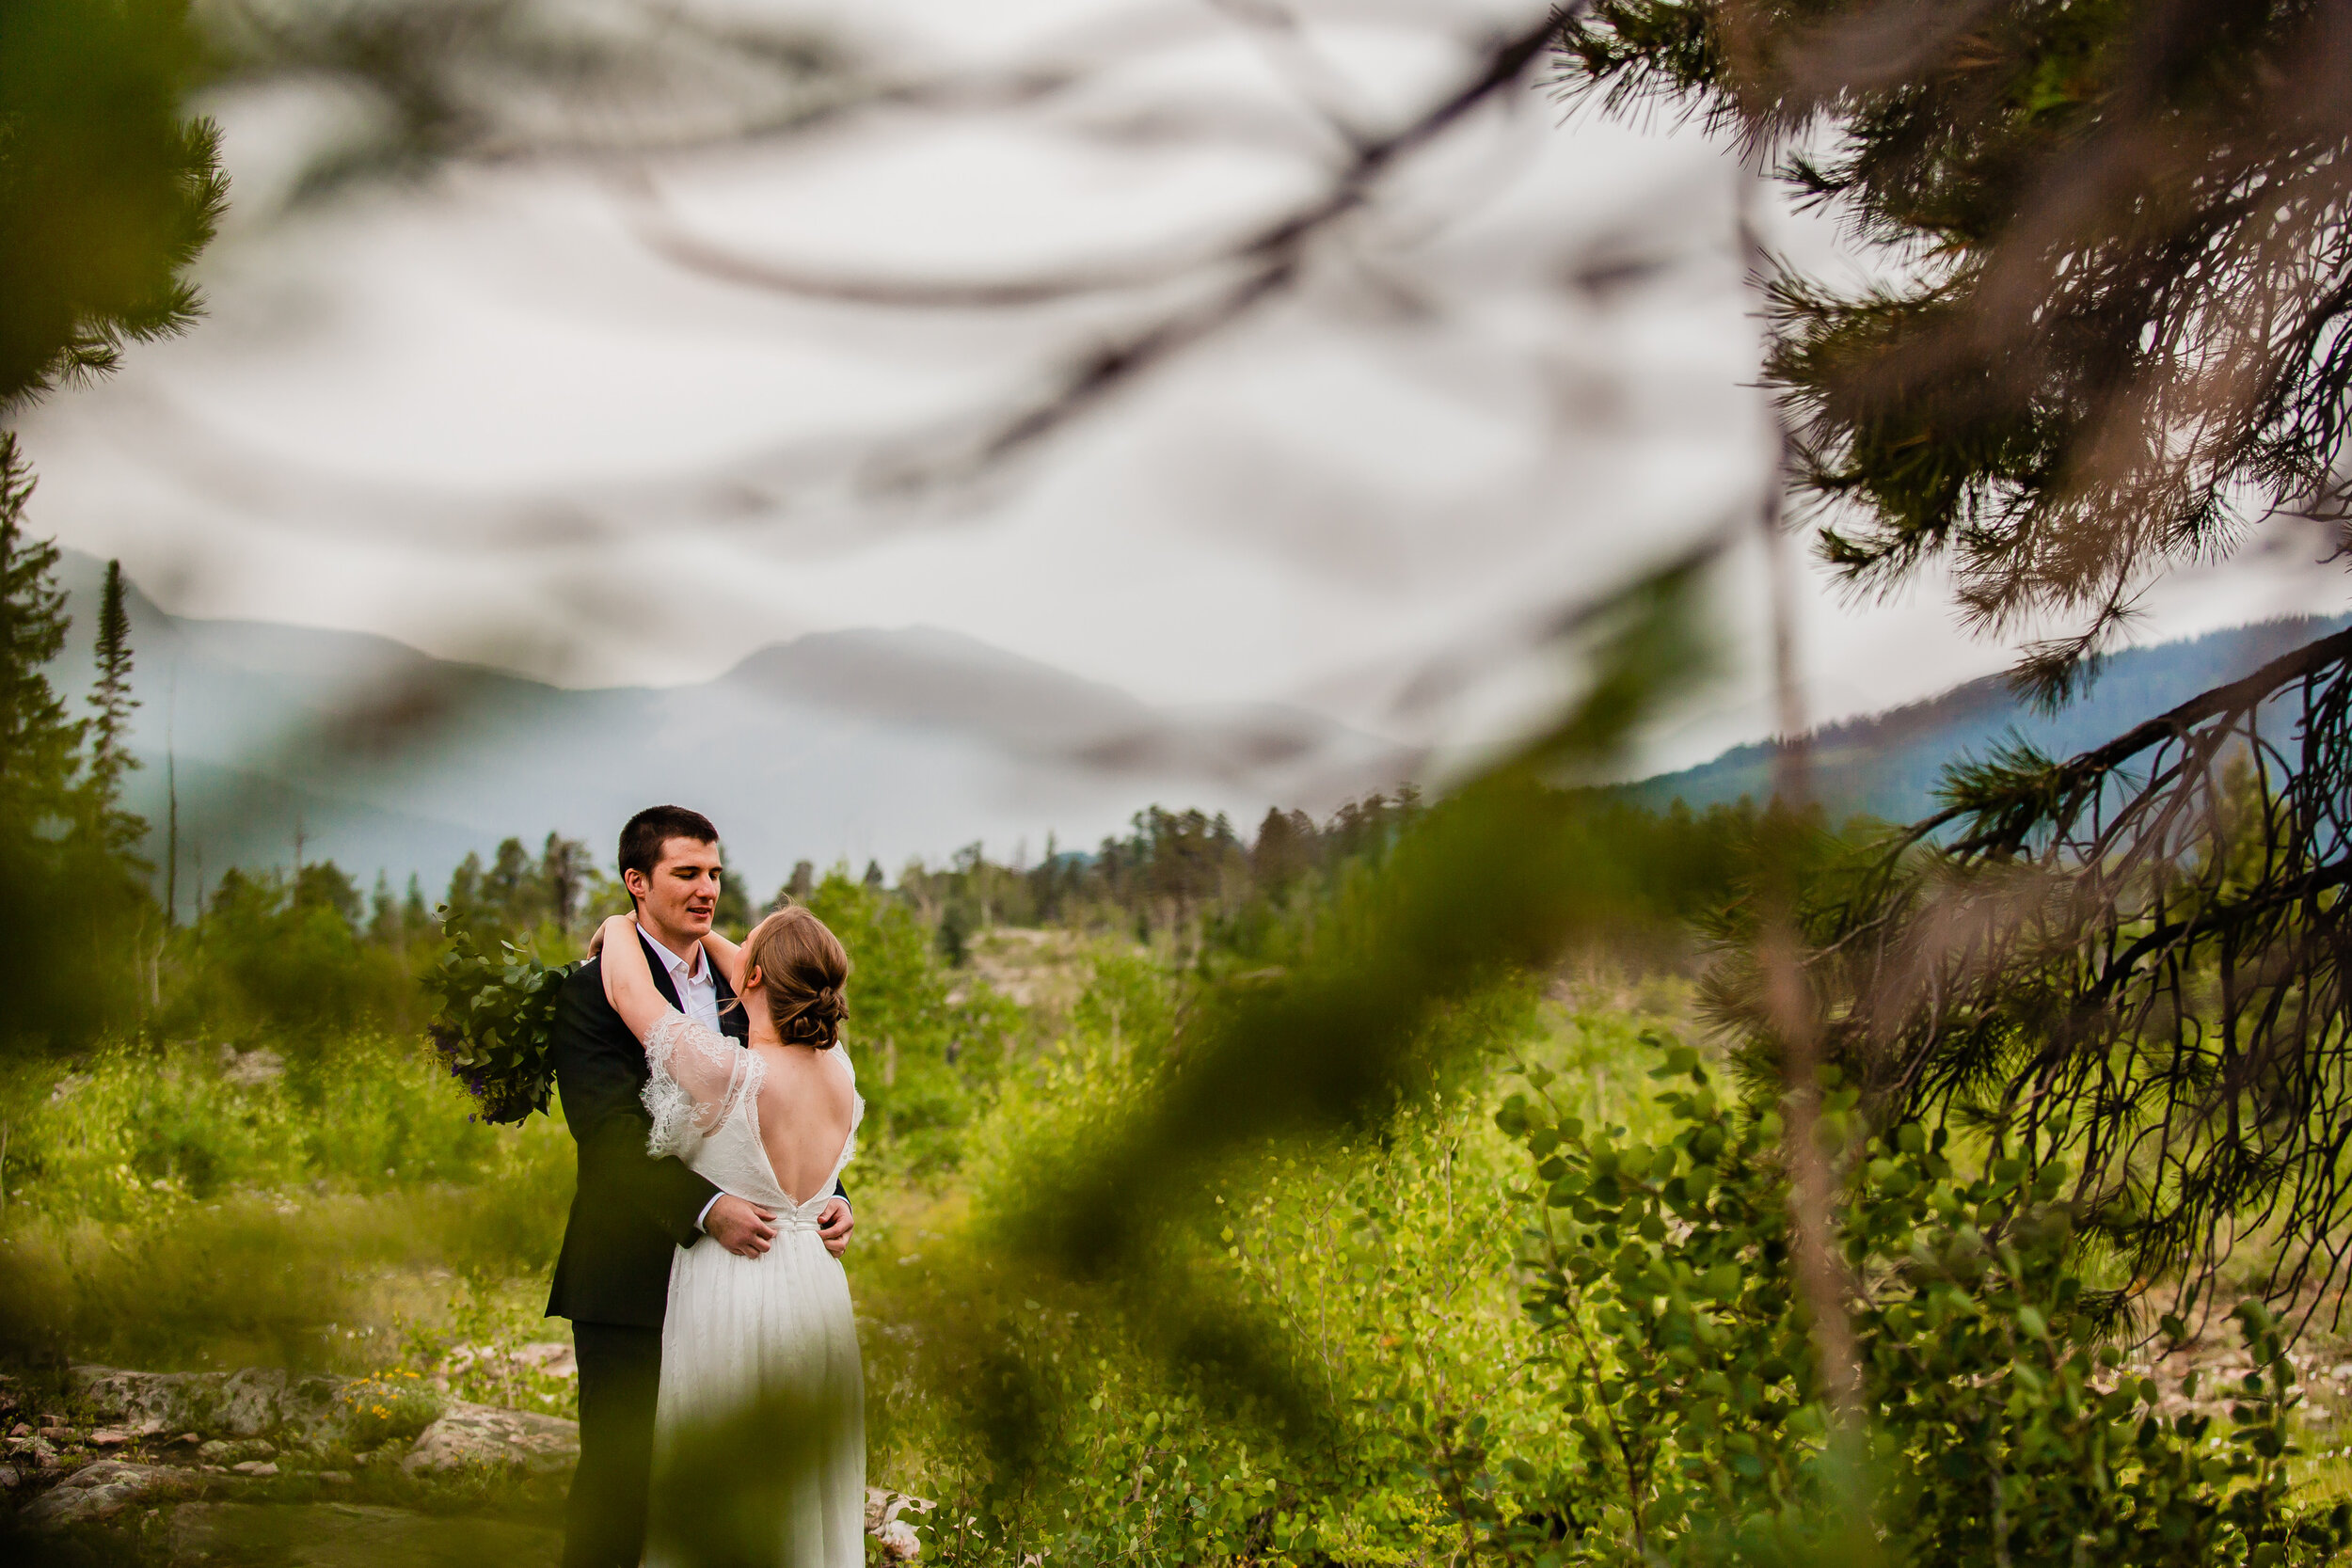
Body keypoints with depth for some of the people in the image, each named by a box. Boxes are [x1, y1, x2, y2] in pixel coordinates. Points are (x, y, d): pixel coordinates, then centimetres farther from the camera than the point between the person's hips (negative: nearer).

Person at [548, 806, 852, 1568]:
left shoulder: (739, 989, 12)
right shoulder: (592, 993, -7)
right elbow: (612, 1135, -18)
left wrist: (826, 1195, -8)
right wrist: (706, 1209, -30)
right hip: (632, 1283, -5)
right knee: (618, 1479, 0)